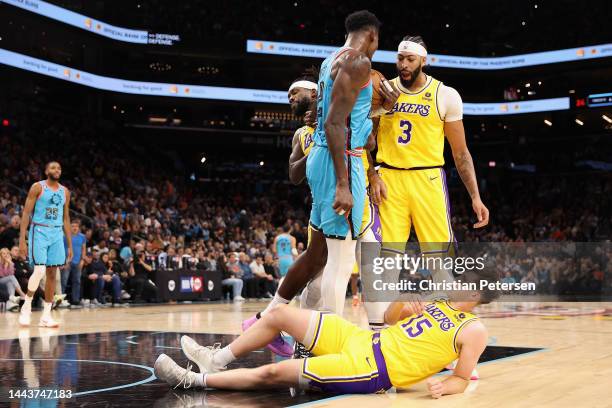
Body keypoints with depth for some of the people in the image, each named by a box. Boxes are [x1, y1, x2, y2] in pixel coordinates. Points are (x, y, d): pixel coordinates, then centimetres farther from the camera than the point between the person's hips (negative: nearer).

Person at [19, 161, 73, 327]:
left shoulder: (65, 192, 12)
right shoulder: (37, 187, -3)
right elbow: (26, 213, -6)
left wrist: (70, 245, 12)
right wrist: (22, 240, -13)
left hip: (57, 234, 5)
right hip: (39, 232, -5)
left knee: (52, 273, 3)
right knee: (39, 271, -16)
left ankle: (46, 315, 7)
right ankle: (27, 305, 4)